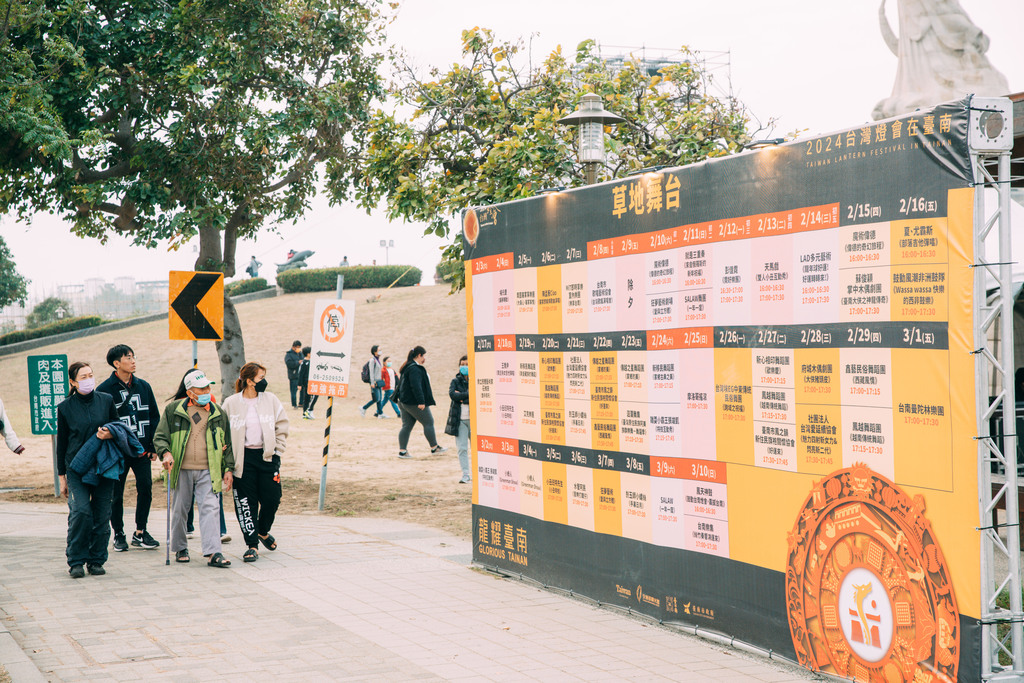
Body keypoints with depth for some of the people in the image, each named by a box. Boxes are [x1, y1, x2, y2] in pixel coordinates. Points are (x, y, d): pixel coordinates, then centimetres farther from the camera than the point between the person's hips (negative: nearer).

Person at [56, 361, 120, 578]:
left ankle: (96, 560, 13)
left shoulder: (106, 401, 7)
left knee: (101, 515, 1)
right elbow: (61, 443, 8)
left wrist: (110, 434, -8)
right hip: (76, 468, -2)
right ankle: (76, 561, -4)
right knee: (81, 511, -16)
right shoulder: (65, 407, 3)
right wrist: (62, 476, 7)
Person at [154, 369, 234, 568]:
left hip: (208, 470, 1)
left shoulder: (218, 413, 10)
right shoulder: (173, 409, 2)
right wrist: (165, 453, -17)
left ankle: (213, 553, -14)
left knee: (209, 508, -9)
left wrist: (228, 469, 10)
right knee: (180, 509, 7)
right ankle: (180, 548, 24)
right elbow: (160, 436, 2)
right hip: (181, 469, -1)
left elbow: (226, 444, 15)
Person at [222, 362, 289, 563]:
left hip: (267, 456, 2)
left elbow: (282, 426, 9)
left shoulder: (271, 400, 3)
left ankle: (263, 531, 30)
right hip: (243, 459, -2)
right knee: (246, 502, -1)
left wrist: (277, 451, 2)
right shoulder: (231, 403, -1)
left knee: (272, 498, 1)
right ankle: (252, 545, 7)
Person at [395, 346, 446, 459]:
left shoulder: (408, 368, 15)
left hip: (404, 402, 10)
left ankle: (402, 451, 5)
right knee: (428, 423, 3)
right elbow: (416, 386, -26)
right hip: (414, 403, -10)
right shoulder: (415, 369, -19)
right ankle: (434, 447, 12)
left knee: (406, 426, 9)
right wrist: (421, 401, -26)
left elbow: (401, 384, 22)